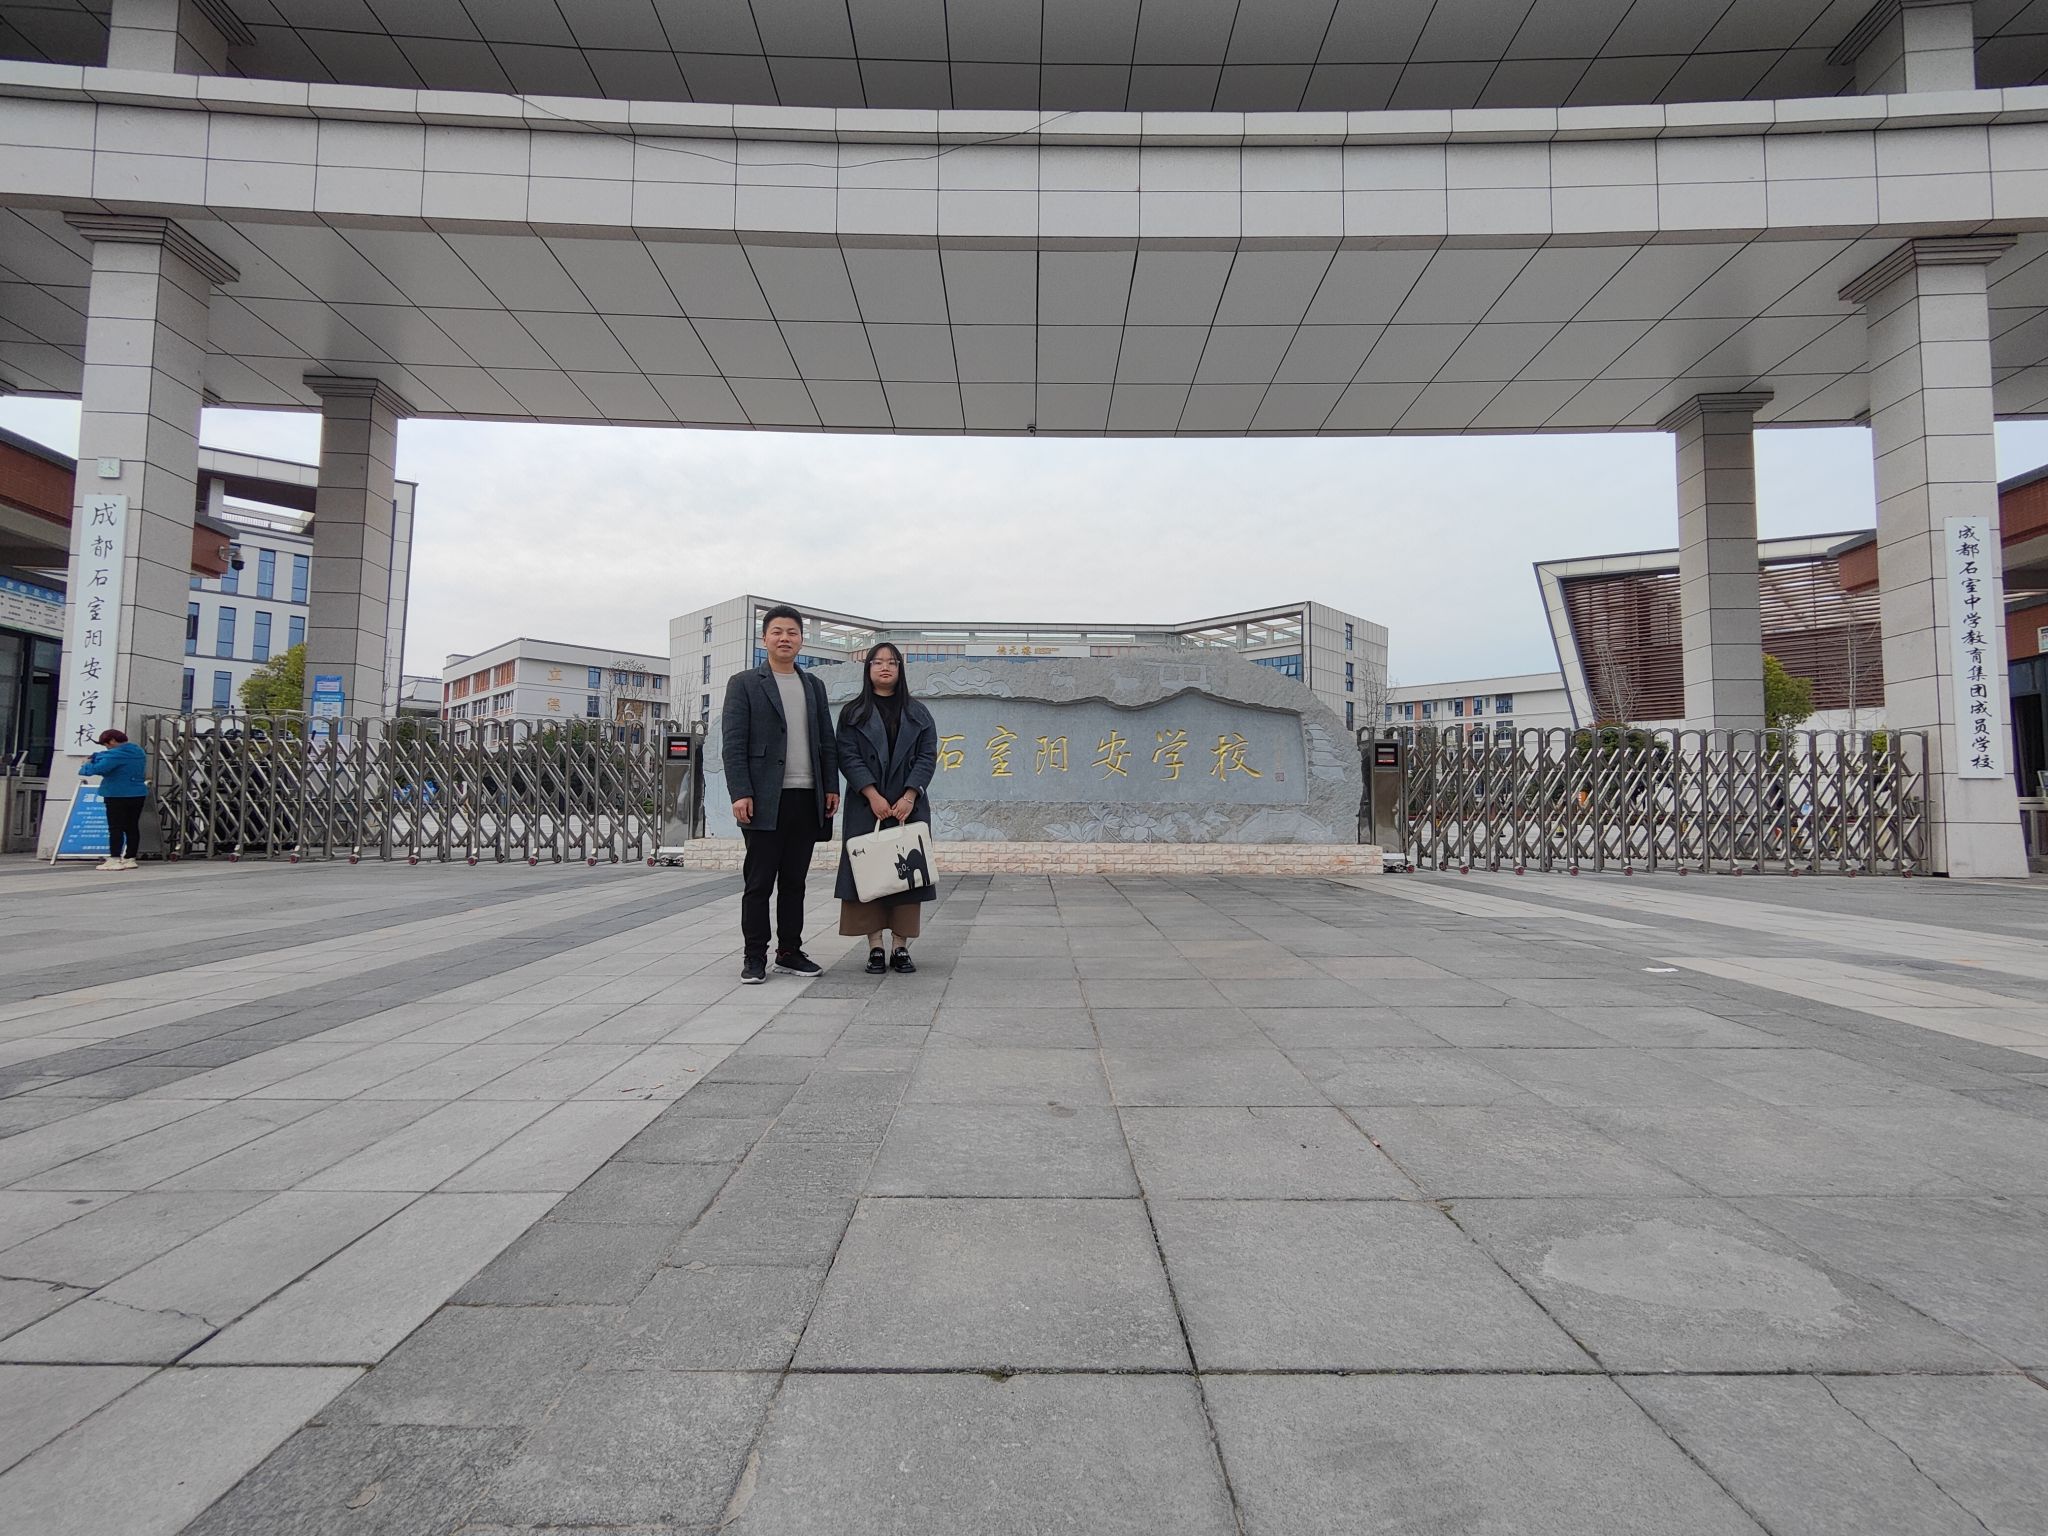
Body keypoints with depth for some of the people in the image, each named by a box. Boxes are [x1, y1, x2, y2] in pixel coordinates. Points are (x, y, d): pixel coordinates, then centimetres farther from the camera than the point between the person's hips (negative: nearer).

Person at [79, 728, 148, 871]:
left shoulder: (116, 754, -15)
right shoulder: (139, 751, 13)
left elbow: (98, 768, -22)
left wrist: (87, 764, -2)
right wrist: (93, 757, 15)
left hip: (118, 795, -8)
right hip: (138, 794, 8)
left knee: (116, 828, -4)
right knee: (132, 827, 8)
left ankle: (114, 860, -5)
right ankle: (130, 859, 10)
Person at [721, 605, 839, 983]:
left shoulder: (814, 686, 17)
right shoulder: (744, 683, 3)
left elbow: (827, 741, 16)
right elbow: (733, 743, -4)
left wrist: (831, 786, 7)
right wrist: (740, 793, -13)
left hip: (807, 799, 4)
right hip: (765, 799, -4)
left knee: (794, 881, 10)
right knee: (758, 882, 0)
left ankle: (789, 952, 18)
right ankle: (754, 957, 9)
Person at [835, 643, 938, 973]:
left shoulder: (918, 713, 11)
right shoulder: (853, 713, 7)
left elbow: (928, 757, 2)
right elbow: (848, 757, -3)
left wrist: (909, 797, -12)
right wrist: (873, 796, -15)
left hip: (909, 806, 1)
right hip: (866, 806, -1)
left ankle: (902, 947, 3)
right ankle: (875, 947, 1)